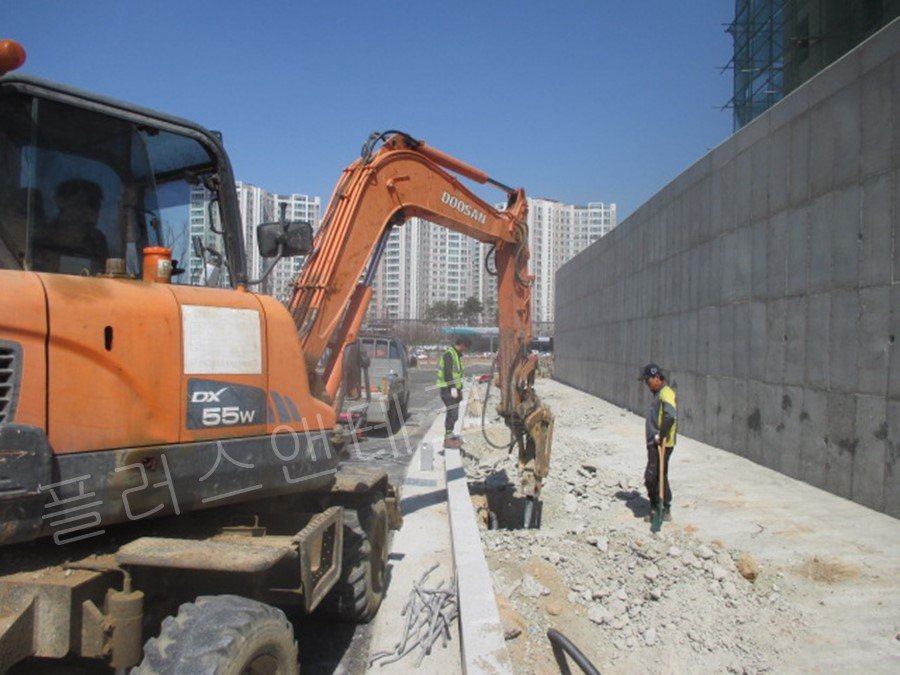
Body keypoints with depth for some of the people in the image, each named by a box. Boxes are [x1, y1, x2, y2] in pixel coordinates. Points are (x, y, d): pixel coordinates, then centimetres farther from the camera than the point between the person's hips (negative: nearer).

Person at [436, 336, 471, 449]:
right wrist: (452, 388, -27)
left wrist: (459, 388, 24)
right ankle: (448, 439, -8)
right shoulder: (449, 354, -15)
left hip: (454, 388, 10)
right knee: (453, 414, -11)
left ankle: (450, 435, 24)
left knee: (452, 414, 15)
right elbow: (447, 373, -23)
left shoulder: (457, 354, 17)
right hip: (448, 389, -10)